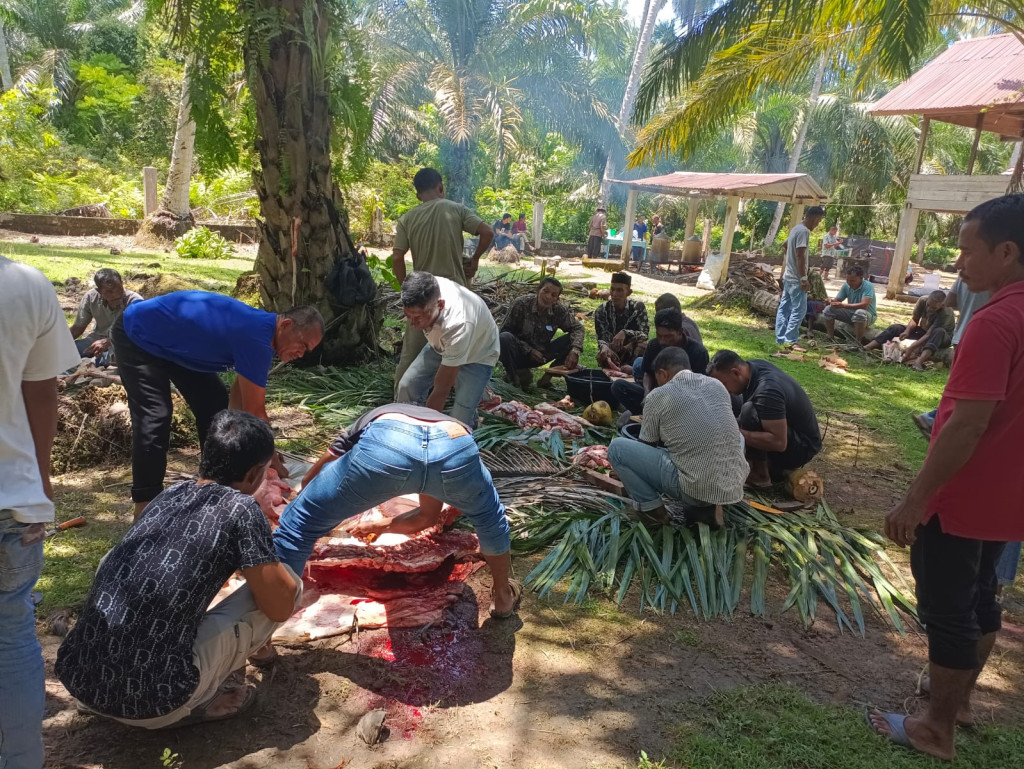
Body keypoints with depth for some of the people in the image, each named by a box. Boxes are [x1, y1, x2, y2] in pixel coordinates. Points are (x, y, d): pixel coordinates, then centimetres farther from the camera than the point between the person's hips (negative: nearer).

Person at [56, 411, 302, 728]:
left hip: (77, 678, 7)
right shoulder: (240, 508, -9)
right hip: (151, 703, -6)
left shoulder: (170, 493, 12)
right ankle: (199, 699, 10)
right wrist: (266, 559, 19)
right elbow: (280, 605, -4)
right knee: (288, 583, 1)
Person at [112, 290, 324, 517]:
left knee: (215, 406, 5)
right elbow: (255, 412, -26)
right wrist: (273, 461, -15)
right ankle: (145, 505, -14)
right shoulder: (256, 339, -34)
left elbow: (241, 398, 3)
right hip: (137, 336, -9)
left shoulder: (259, 328, -4)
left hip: (174, 343, 9)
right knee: (154, 418, -21)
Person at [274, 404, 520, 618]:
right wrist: (380, 526, 71)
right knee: (489, 518, 37)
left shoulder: (365, 423, 45)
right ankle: (503, 597, 53)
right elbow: (427, 517, 56)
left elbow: (309, 482, 54)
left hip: (385, 445, -2)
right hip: (455, 447, 3)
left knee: (298, 523, 19)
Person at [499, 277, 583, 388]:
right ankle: (512, 376, -11)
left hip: (540, 355, 3)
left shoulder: (560, 310, -8)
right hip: (520, 353, -3)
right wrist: (528, 351, -22)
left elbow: (577, 328, -6)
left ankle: (550, 374, -2)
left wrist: (575, 350, -27)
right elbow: (505, 330, -14)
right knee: (505, 338, -35)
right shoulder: (522, 304, -17)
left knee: (572, 339, -14)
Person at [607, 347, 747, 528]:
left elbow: (648, 446, 10)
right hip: (735, 486, 5)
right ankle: (707, 506, 18)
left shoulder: (657, 396, -3)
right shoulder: (717, 385, 12)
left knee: (617, 448, 5)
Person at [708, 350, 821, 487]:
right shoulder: (753, 366, -6)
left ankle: (759, 474, -11)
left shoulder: (767, 390, -32)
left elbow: (778, 442, -36)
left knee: (749, 411, -31)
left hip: (803, 447, -9)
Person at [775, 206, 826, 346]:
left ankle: (780, 339, 13)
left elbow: (785, 245, 30)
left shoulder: (796, 228, 13)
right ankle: (789, 340, -7)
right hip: (796, 279, -10)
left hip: (788, 276, 10)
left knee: (784, 308, 10)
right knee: (799, 310, -6)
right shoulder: (804, 231, -17)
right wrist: (804, 278, -21)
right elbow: (800, 256, -22)